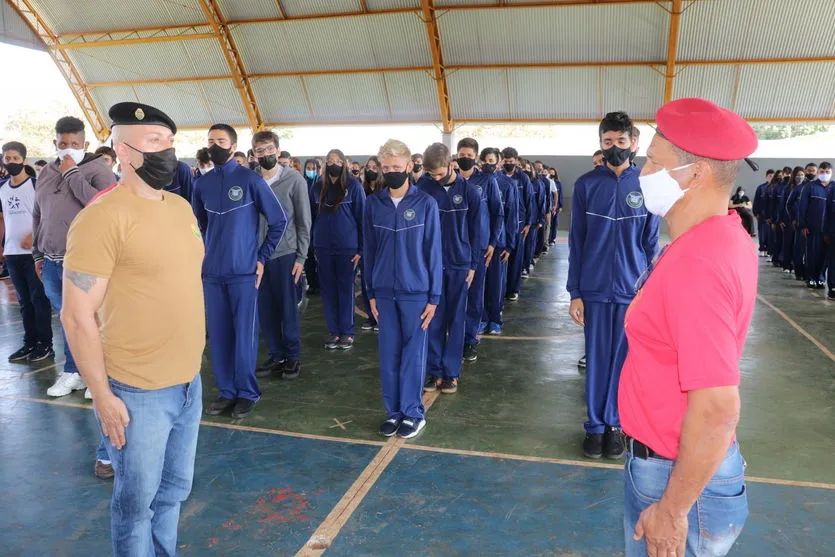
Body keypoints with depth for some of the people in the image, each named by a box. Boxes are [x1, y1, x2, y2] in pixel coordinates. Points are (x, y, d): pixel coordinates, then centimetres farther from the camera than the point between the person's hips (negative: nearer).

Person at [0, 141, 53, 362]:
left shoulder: (36, 184, -5)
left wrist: (33, 236, -21)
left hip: (34, 251, -6)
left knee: (39, 298, -2)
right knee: (24, 300, 11)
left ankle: (45, 344, 5)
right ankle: (30, 343, 18)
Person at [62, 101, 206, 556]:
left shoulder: (180, 207, 8)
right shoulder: (103, 216, -16)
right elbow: (77, 316, -16)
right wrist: (102, 396, -14)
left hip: (189, 382, 7)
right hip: (137, 393, -7)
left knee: (174, 489, 22)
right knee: (137, 501, 12)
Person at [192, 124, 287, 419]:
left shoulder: (251, 179, -6)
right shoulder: (202, 184, 6)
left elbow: (279, 220, -2)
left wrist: (262, 257, -2)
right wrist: (209, 253, 12)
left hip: (244, 270, -4)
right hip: (212, 272, 4)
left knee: (244, 334, 1)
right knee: (218, 335, 9)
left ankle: (247, 392, 15)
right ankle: (226, 391, 22)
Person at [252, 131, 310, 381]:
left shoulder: (294, 180, -4)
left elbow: (304, 221, -3)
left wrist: (301, 257, -7)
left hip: (286, 253, -3)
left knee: (288, 308, 4)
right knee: (266, 309, 9)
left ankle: (293, 357, 19)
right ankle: (276, 356, 23)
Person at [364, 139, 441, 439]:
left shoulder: (425, 203, -6)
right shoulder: (373, 203, 2)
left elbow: (433, 251, -4)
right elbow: (369, 249, 7)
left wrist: (434, 296, -5)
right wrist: (371, 292, 5)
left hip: (416, 292, -3)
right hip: (385, 292, 3)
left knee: (413, 354, 6)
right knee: (389, 355, 10)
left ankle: (413, 412, 21)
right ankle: (393, 411, 23)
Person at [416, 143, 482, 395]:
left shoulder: (469, 192, -4)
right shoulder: (423, 187, -4)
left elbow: (475, 231, 2)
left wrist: (473, 265, 1)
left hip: (459, 265, 0)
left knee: (456, 320, 6)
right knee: (433, 320, 5)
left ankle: (451, 372, 16)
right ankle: (434, 371, 16)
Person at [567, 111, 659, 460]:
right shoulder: (586, 184, -1)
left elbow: (651, 242, 4)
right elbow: (576, 241, 1)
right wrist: (575, 293, -2)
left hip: (633, 289, 0)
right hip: (595, 289, 0)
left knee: (623, 359, 10)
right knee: (596, 359, 8)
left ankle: (615, 424, 26)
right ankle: (595, 425, 23)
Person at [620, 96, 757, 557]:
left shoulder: (696, 263, -29)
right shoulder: (725, 236, 2)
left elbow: (717, 409, -31)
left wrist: (672, 510, -21)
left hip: (680, 474, -9)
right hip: (672, 458, 9)